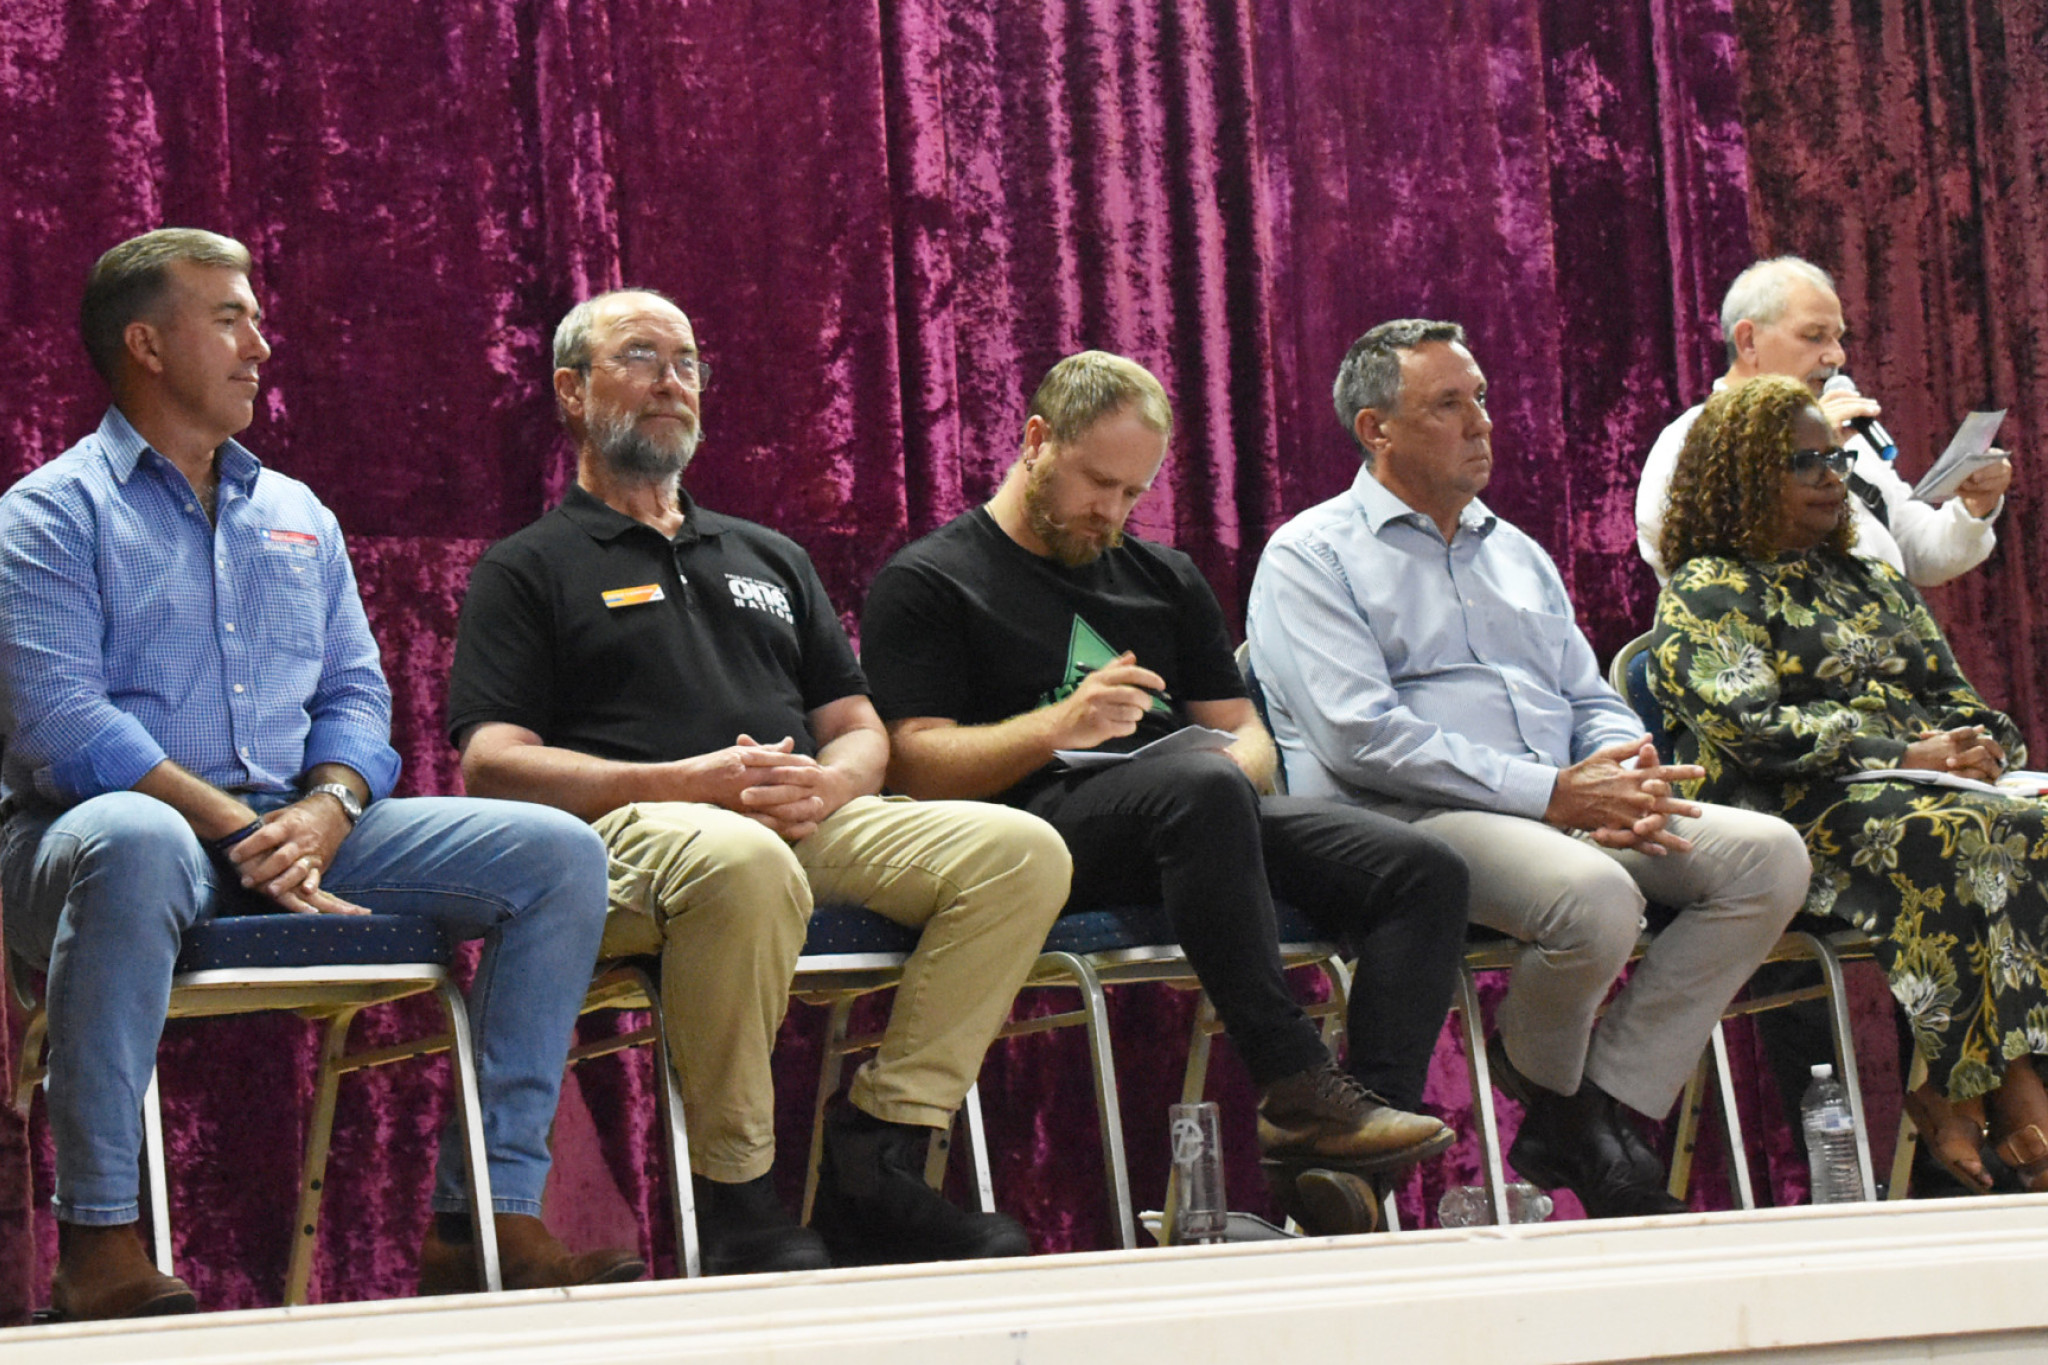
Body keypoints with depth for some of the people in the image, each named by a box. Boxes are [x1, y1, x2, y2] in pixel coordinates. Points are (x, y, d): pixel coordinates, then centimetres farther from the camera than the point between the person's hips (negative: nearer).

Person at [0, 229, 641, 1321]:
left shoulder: (298, 517, 24)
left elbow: (355, 694, 17)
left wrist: (326, 807, -7)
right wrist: (233, 827, -19)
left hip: (301, 831, 6)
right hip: (126, 818, -6)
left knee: (559, 854, -11)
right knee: (134, 847, -44)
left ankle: (490, 1216, -13)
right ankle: (97, 1241, -35)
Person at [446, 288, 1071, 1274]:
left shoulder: (770, 558, 32)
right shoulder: (528, 571, 14)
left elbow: (861, 732, 26)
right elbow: (493, 764, -1)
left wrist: (827, 783, -1)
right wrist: (688, 781, -14)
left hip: (807, 821, 6)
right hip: (629, 828, -6)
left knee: (1020, 849, -19)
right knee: (744, 861, -42)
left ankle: (875, 1166, -20)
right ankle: (737, 1208, -29)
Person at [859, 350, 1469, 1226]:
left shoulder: (1161, 578, 28)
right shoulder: (924, 583, 10)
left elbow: (1245, 734, 24)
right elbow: (914, 767, -3)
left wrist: (1237, 767, -2)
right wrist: (1059, 727, -17)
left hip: (1205, 821, 6)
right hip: (1045, 825, -6)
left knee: (1424, 873, -18)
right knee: (1198, 787, -39)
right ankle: (1296, 1091, -39)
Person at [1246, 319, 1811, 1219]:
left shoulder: (1516, 553, 27)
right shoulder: (1311, 557, 2)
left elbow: (1592, 701, 24)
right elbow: (1360, 738, -12)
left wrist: (1626, 775, -3)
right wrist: (1551, 793, -18)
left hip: (1566, 809, 7)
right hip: (1409, 823, -7)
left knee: (1767, 855, -15)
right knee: (1594, 894, -36)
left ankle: (1607, 1105, -15)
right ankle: (1548, 1098, -5)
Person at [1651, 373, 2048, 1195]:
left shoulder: (1872, 581, 29)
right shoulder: (1705, 593, 5)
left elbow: (1956, 696, 25)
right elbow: (1749, 724, -11)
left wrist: (1981, 745, -1)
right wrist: (1905, 756, -16)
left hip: (1933, 780, 6)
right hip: (1796, 814, -6)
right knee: (1954, 838, -36)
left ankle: (1951, 1094, -35)